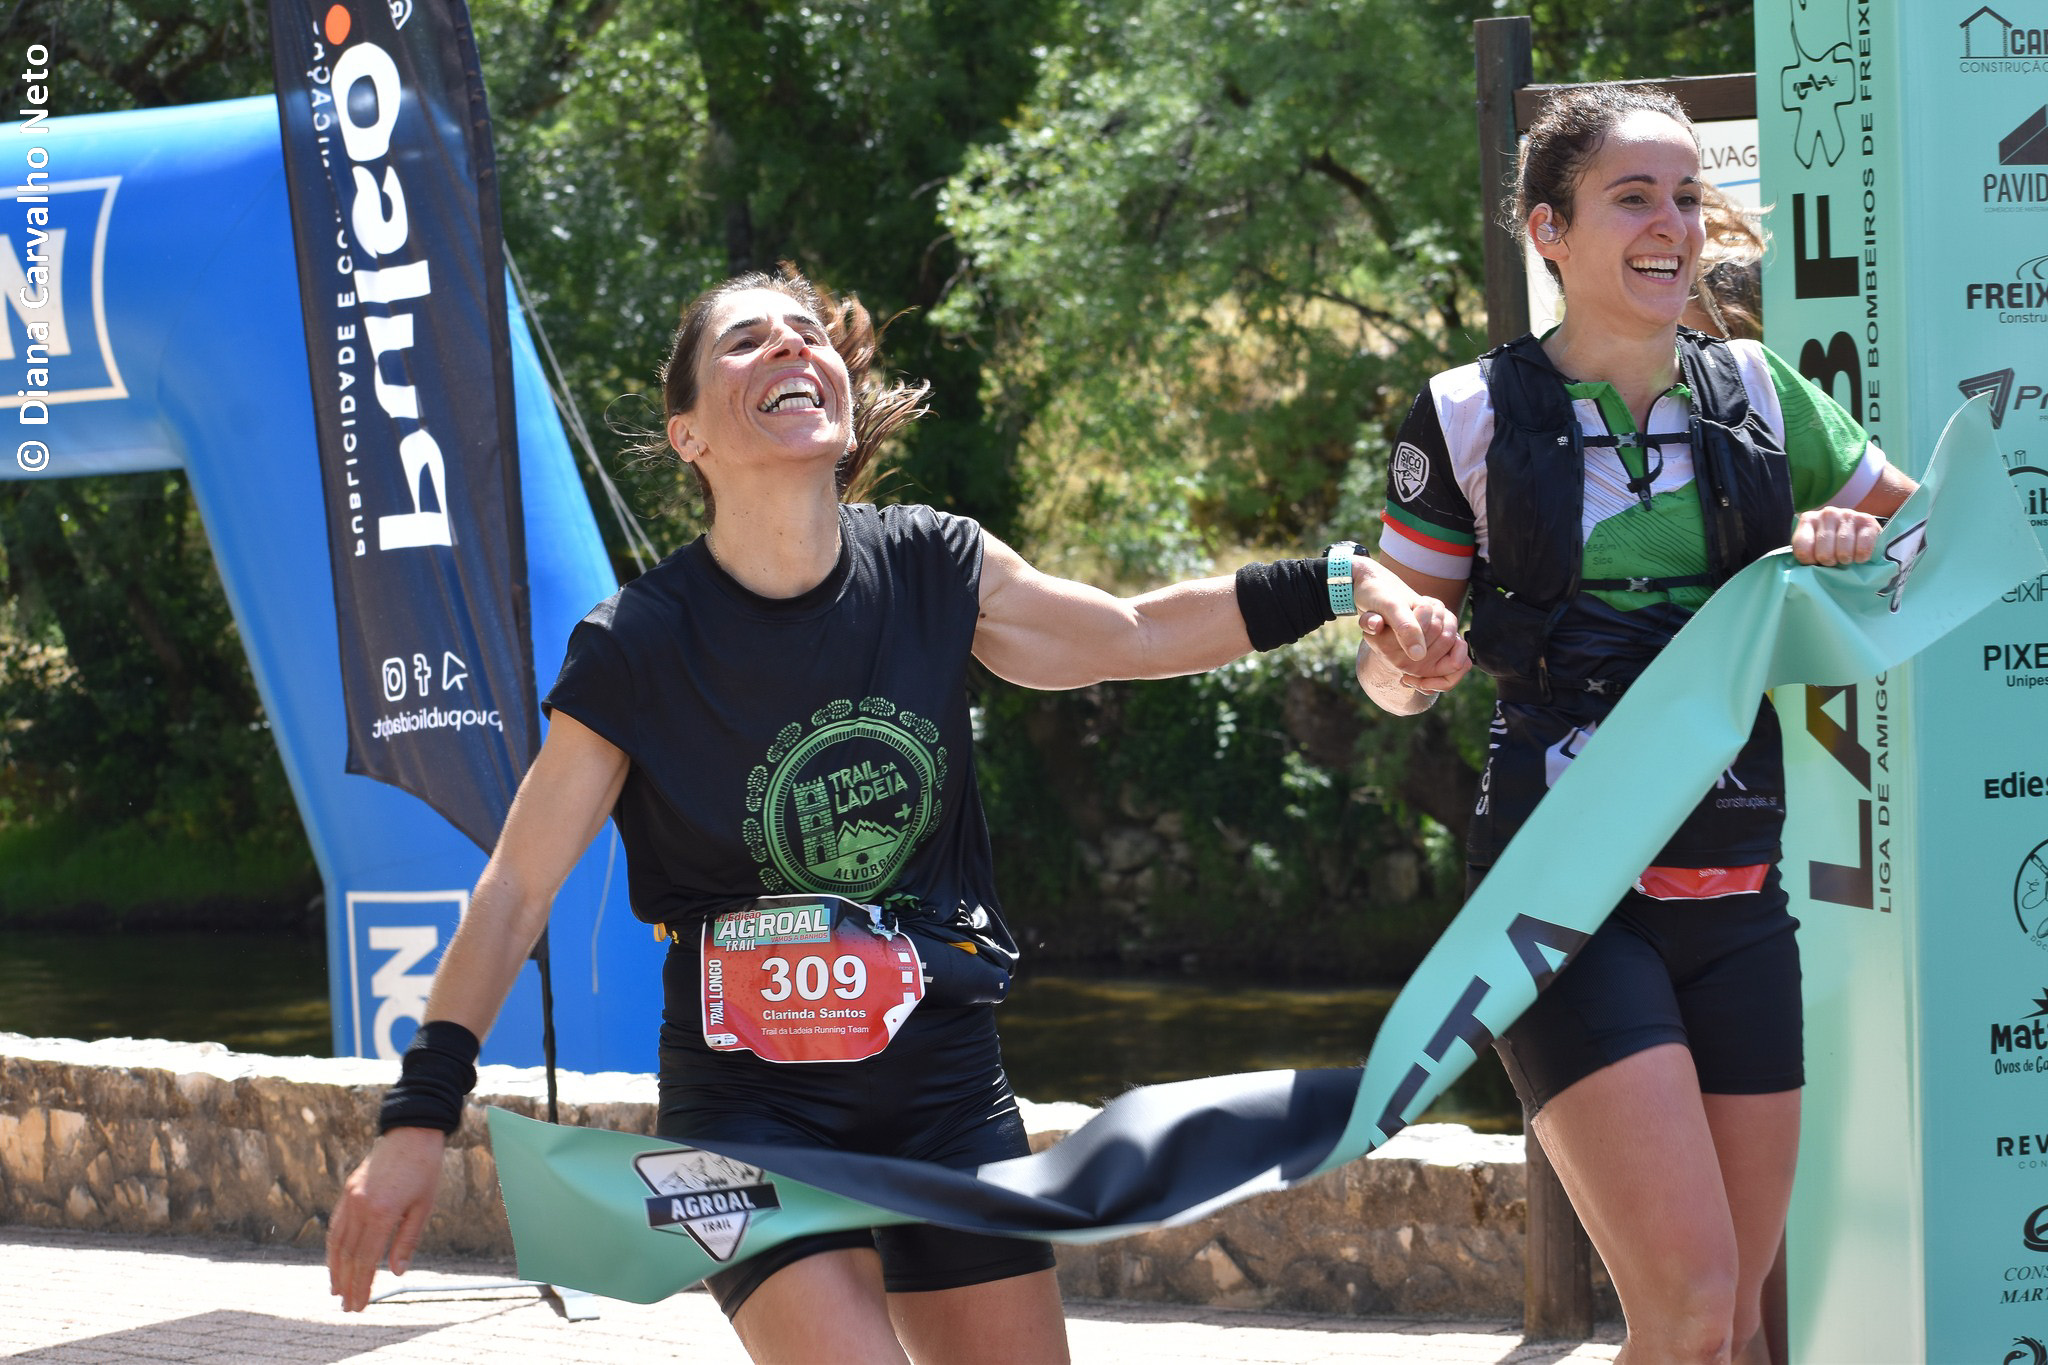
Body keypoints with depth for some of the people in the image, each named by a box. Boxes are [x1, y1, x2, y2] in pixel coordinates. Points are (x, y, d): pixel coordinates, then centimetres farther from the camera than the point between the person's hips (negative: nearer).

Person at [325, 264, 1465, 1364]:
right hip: (751, 1094, -4)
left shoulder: (933, 570, -3)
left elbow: (1133, 635, 11)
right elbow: (518, 885, -8)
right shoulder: (636, 649, -12)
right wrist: (419, 1118, -11)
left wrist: (1347, 581, 2)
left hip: (945, 1076, 4)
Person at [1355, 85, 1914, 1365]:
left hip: (1736, 890, 5)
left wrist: (1850, 552, -3)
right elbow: (1395, 673, 5)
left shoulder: (1758, 394, 8)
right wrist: (1402, 655, -19)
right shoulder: (1472, 417, -1)